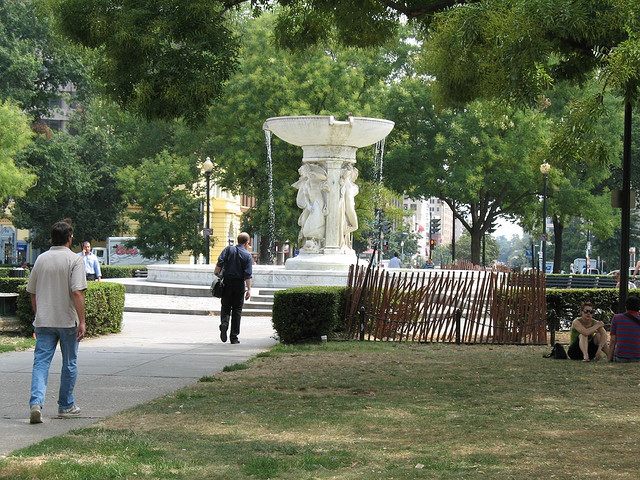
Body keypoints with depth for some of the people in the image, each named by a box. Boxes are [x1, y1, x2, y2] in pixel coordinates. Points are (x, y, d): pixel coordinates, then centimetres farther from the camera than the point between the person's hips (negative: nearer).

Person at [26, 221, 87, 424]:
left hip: (43, 322, 3)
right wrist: (82, 321, -16)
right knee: (69, 364, 12)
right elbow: (77, 293, -18)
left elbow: (32, 292, 13)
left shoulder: (41, 259, 6)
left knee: (41, 362, -1)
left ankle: (36, 402, -20)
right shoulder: (74, 260, -9)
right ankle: (66, 405, 20)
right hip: (67, 321, -3)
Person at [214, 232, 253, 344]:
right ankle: (234, 337, 7)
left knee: (225, 307, 11)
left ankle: (224, 322, -21)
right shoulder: (247, 255, -2)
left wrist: (216, 274, 1)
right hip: (239, 284, -1)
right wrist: (249, 289, -7)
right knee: (237, 310, 7)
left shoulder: (228, 249, 3)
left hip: (227, 282, 1)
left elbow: (220, 263, -8)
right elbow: (248, 274, -7)